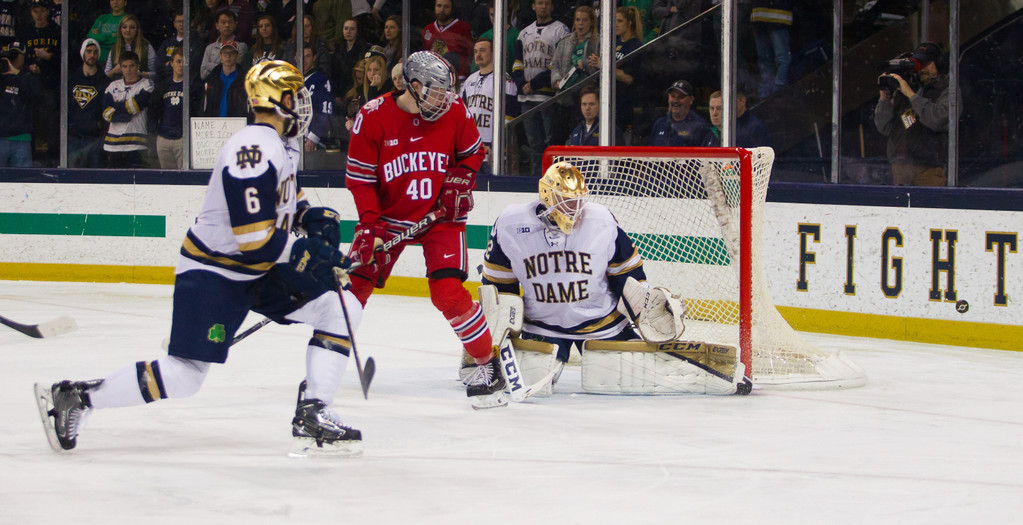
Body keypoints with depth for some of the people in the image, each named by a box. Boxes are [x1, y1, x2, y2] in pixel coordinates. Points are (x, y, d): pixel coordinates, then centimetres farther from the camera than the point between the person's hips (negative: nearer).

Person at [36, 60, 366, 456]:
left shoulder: (280, 146, 7)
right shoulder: (253, 151, -25)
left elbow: (283, 198, 27)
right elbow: (254, 239, -29)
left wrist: (311, 216, 8)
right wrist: (307, 255, -20)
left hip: (259, 273, 10)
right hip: (212, 272, -10)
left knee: (342, 309, 0)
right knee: (184, 377, -12)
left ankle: (312, 417, 0)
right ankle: (76, 398, 0)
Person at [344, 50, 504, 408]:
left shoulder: (454, 111, -10)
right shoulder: (373, 117, -15)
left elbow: (473, 153, 9)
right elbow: (360, 178, -10)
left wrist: (460, 181, -9)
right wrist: (369, 225, -18)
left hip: (440, 215, -1)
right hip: (388, 214, 1)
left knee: (449, 292, -16)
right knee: (355, 283, 0)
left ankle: (487, 365, -3)